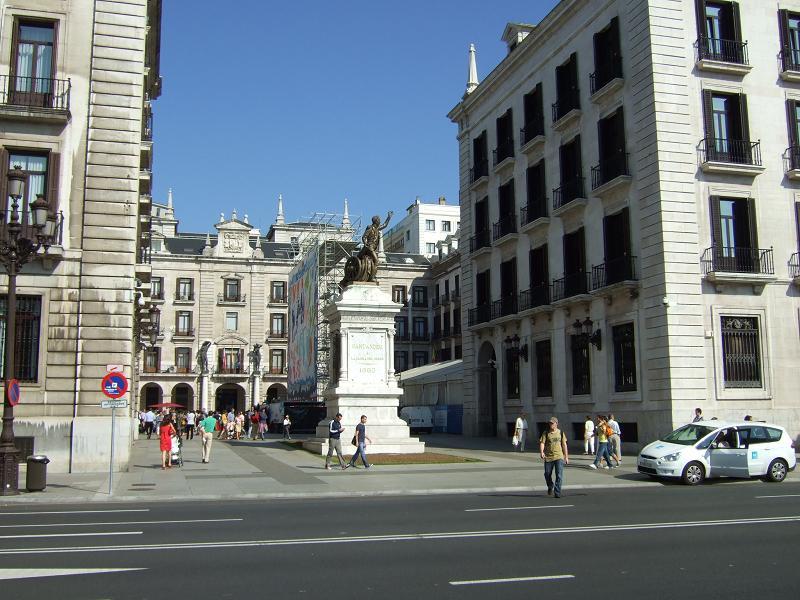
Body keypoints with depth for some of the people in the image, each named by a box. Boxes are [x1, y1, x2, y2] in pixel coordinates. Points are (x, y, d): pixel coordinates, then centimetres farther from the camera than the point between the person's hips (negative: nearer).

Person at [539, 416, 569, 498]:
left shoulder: (560, 433, 5)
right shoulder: (546, 433, 1)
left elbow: (564, 445, 11)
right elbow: (542, 443, -7)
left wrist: (566, 457, 10)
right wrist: (541, 452, -26)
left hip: (559, 457, 0)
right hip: (548, 457, 0)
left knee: (559, 475, -10)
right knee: (547, 475, 10)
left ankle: (557, 493, -4)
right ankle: (550, 487, 38)